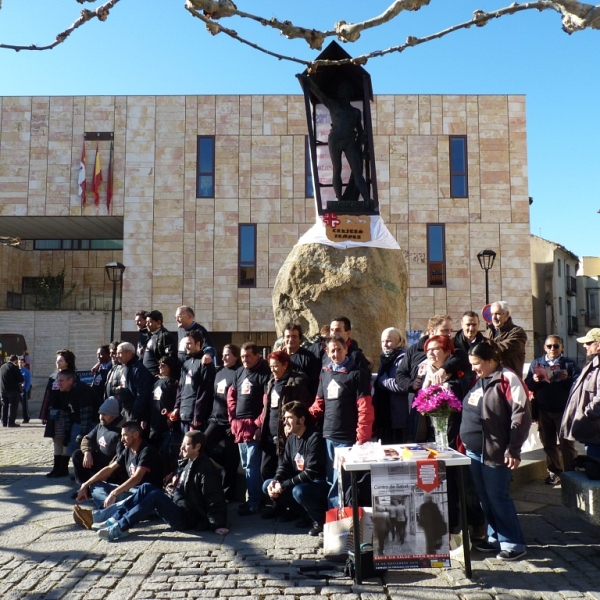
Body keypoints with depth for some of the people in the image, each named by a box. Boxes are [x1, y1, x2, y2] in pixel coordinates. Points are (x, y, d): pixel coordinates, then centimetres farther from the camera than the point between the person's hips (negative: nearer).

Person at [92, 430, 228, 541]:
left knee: (155, 495, -28)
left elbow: (216, 499, -22)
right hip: (177, 507, 10)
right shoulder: (187, 462, 12)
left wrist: (219, 525, -28)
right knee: (146, 487, -2)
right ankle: (116, 519, -7)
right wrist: (175, 481, 11)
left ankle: (121, 528, -23)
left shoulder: (205, 469, -17)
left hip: (186, 518, -10)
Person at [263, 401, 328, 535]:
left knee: (298, 491, -37)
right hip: (300, 483, 9)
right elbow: (285, 465, 8)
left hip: (320, 484, -9)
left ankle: (321, 520, -8)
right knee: (267, 486, -2)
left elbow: (311, 473, -26)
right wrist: (276, 481, -14)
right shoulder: (291, 438, 4)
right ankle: (303, 513, 6)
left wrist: (283, 486, -24)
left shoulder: (315, 438, -22)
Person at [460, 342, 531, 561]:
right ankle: (496, 538, 27)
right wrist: (465, 440, 14)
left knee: (498, 498, -2)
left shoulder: (508, 379, -13)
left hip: (495, 452, -8)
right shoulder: (479, 381, 13)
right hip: (474, 451, 8)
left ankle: (514, 544, 11)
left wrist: (513, 449, -18)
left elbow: (521, 415, -17)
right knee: (485, 498, 14)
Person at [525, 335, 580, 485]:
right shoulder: (536, 364, 9)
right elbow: (528, 386, 4)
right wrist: (534, 380, -16)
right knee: (548, 444, 12)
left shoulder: (570, 364, 2)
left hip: (564, 411, -3)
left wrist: (567, 379, -23)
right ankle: (554, 472, 24)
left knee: (567, 444, 3)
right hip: (543, 411, 3)